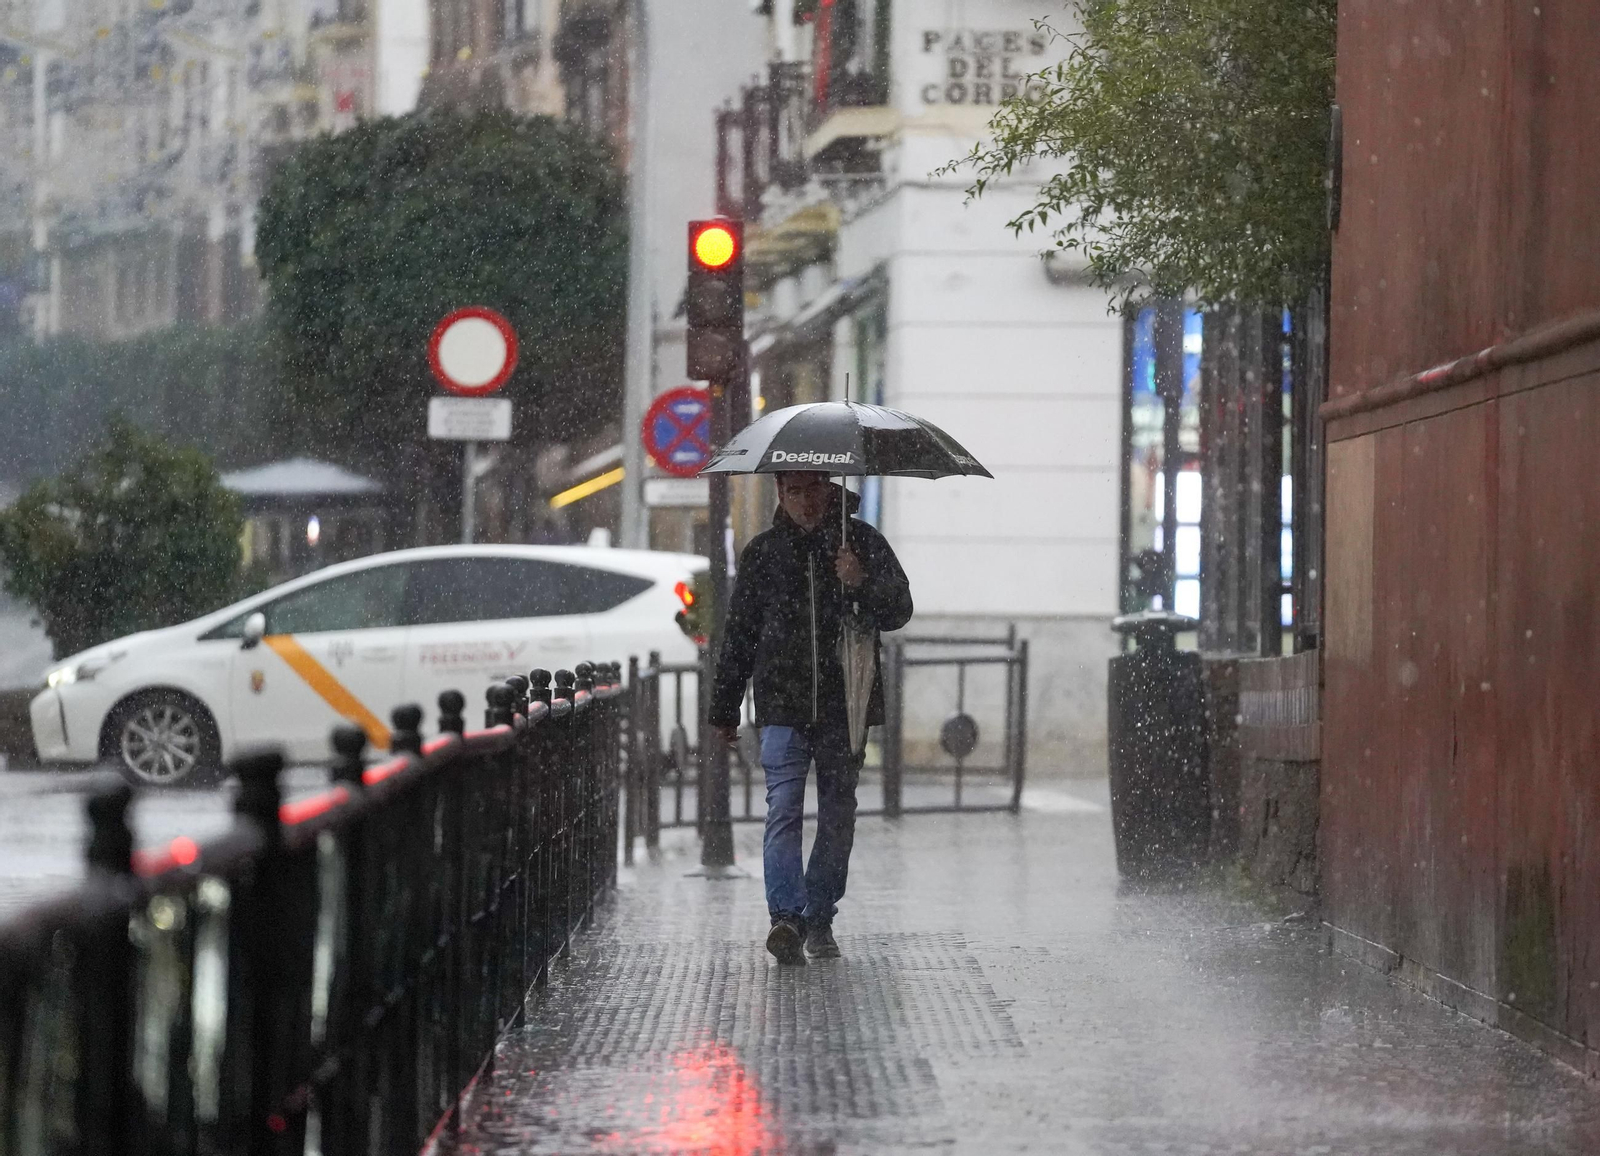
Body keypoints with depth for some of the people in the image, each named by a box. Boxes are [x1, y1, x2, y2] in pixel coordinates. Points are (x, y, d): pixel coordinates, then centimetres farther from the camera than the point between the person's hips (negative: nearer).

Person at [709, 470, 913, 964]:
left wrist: (863, 585, -17)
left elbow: (899, 611, 4)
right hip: (782, 704, -1)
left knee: (837, 813, 6)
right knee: (783, 808, -14)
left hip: (845, 703, 1)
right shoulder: (763, 552, 9)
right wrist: (724, 710, 15)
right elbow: (738, 633, 15)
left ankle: (820, 920, 16)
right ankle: (786, 918, -24)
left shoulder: (861, 542, 6)